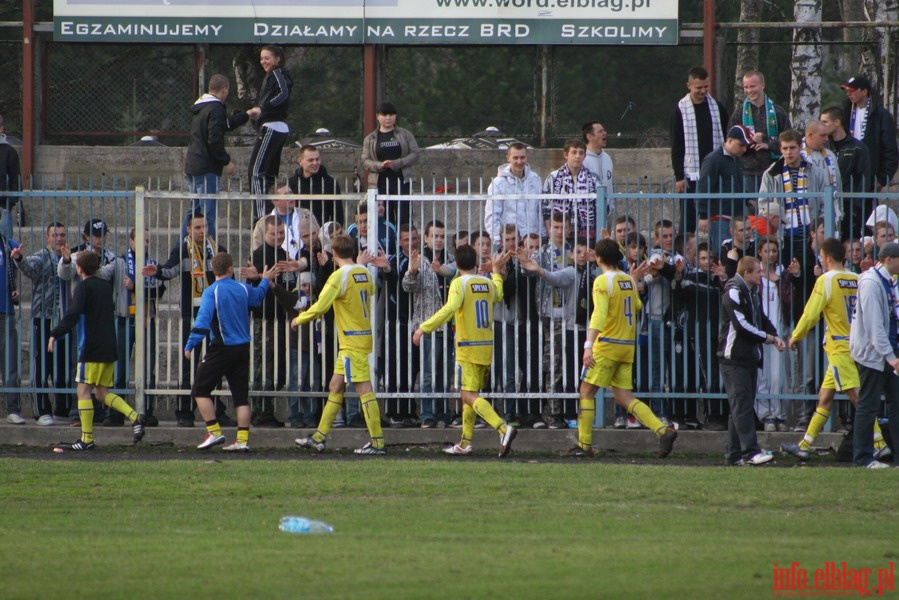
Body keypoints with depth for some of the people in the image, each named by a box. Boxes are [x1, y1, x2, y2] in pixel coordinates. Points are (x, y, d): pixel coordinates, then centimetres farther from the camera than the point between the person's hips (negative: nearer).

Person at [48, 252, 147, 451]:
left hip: (91, 348, -7)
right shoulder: (105, 287, 16)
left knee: (83, 389, -3)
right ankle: (135, 417, -6)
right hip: (109, 348, 7)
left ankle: (87, 438, -7)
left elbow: (73, 315, -18)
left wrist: (55, 334, -15)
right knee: (102, 392, 13)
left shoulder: (84, 288, -7)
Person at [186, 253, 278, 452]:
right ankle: (243, 439, 2)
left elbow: (203, 319, -20)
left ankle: (214, 432, -4)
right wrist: (265, 281, 49)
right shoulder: (243, 289, 5)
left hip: (221, 348, -5)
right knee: (241, 394, 7)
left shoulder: (211, 292, -11)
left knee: (200, 390, 4)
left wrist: (190, 345, -19)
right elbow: (257, 296, 29)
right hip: (242, 349, 5)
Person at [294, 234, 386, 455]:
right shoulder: (365, 273, 9)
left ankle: (377, 443, -10)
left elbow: (320, 307, -16)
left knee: (364, 389, -9)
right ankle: (319, 438, 19)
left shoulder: (340, 276, -14)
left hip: (352, 342, -9)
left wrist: (299, 320, 1)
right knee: (335, 387, 14)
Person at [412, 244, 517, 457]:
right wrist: (497, 271, 46)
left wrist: (424, 328, -24)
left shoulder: (459, 283, -11)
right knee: (470, 394, 17)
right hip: (487, 347, 7)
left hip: (468, 348, -7)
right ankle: (465, 443, 19)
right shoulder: (488, 283, 9)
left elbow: (450, 308, -27)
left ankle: (503, 428, -30)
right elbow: (497, 296, 33)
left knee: (469, 395, -11)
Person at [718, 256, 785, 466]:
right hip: (734, 359, -10)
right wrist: (766, 337, -9)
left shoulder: (752, 293, 18)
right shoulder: (734, 293, -12)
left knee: (742, 407, 9)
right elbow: (741, 324, -19)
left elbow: (761, 319, 21)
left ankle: (735, 455, 11)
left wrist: (774, 337, 2)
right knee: (742, 405, -13)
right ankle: (750, 451, -20)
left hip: (750, 358, 10)